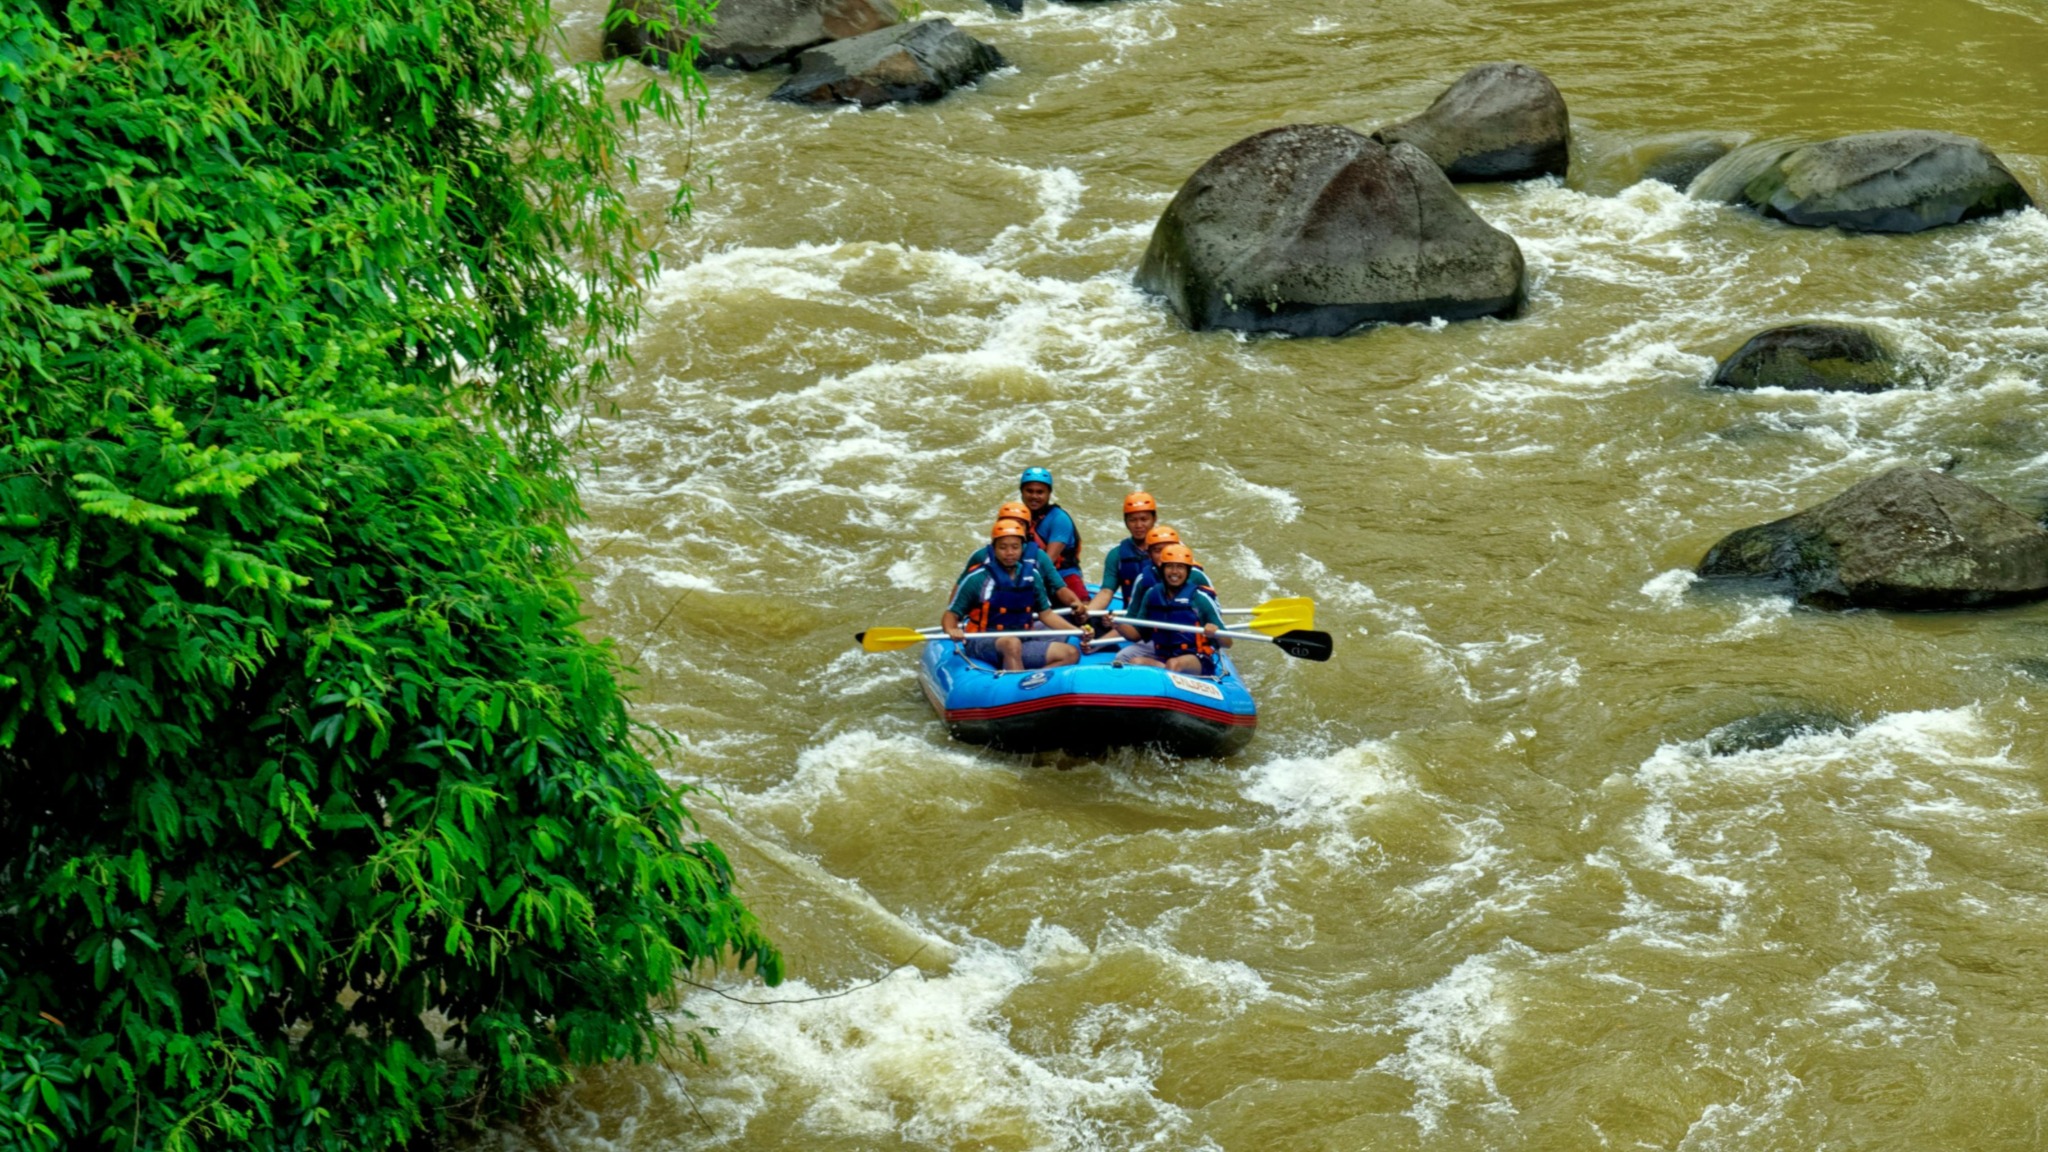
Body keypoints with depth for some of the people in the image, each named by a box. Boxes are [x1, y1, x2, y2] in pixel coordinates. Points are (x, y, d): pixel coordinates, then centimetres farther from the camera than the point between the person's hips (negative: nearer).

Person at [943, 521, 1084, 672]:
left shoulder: (1030, 574, 10)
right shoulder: (978, 578, -3)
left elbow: (1046, 613, 18)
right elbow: (951, 615, -2)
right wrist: (951, 630, -25)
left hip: (1022, 645, 5)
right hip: (983, 645, -5)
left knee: (1071, 653, -15)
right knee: (1012, 643, -38)